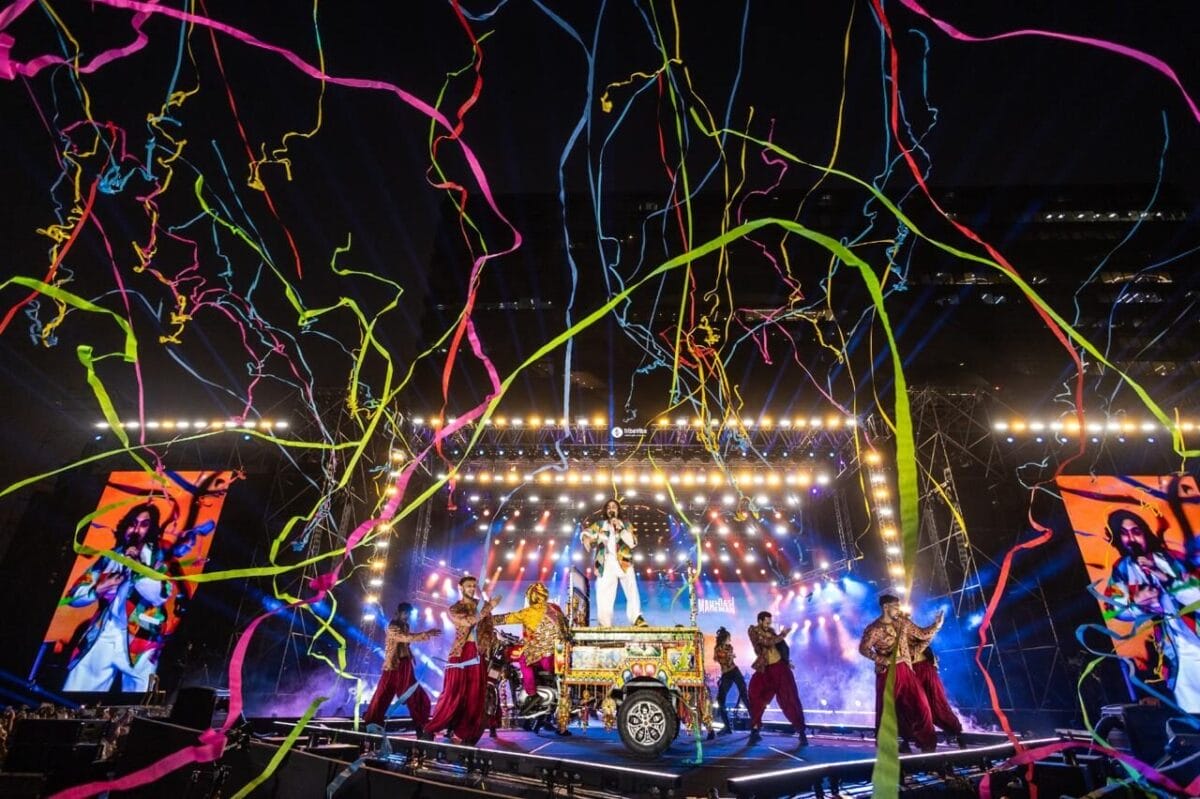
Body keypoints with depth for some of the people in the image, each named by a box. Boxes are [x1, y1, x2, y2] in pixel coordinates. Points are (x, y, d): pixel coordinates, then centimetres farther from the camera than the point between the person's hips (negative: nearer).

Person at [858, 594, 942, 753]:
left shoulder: (903, 622, 8)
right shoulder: (874, 629, -8)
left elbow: (922, 634, 13)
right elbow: (863, 648, -14)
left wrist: (937, 624, 2)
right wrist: (884, 660, -20)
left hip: (905, 670, 5)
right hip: (887, 673, -4)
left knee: (920, 704, 1)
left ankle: (925, 742, 15)